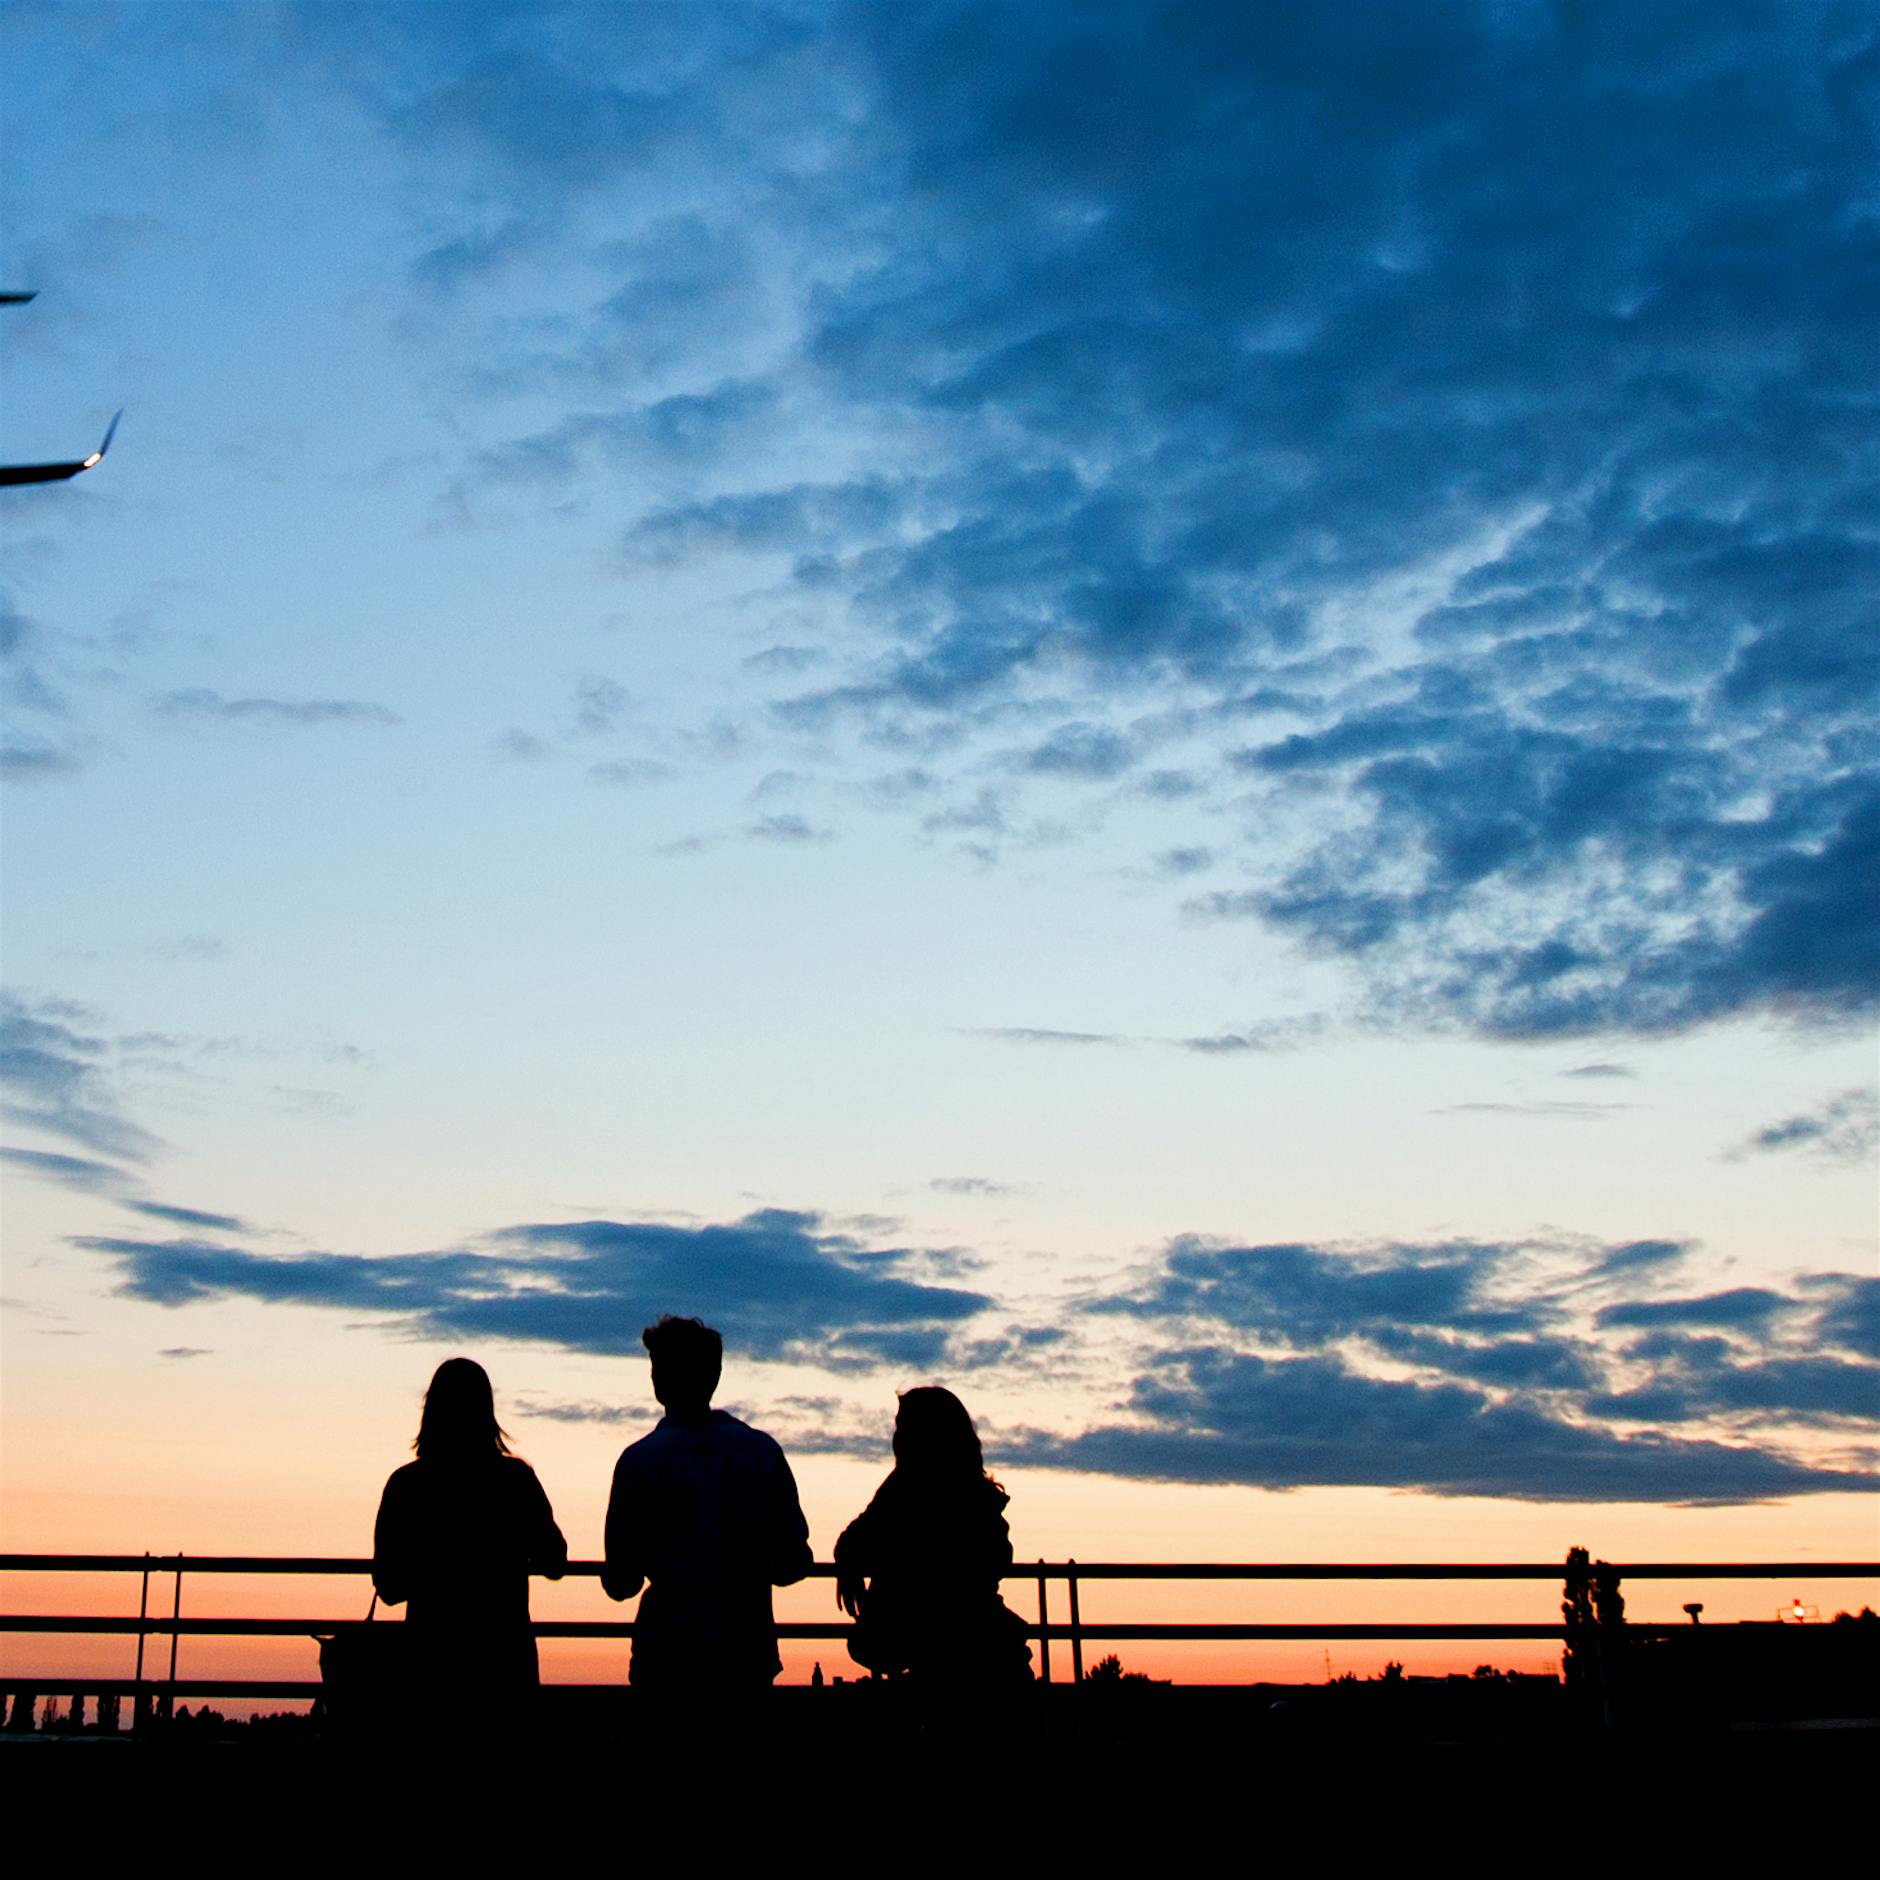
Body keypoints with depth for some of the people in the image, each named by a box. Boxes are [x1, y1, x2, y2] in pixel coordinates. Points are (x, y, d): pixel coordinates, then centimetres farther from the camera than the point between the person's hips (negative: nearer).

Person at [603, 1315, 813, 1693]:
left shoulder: (640, 1460, -7)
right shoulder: (764, 1451, 1)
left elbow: (620, 1583, -5)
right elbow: (793, 1565, 2)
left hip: (667, 1661, -2)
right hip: (749, 1659, 2)